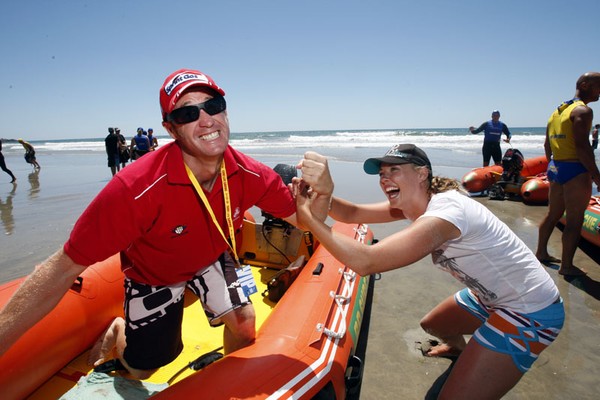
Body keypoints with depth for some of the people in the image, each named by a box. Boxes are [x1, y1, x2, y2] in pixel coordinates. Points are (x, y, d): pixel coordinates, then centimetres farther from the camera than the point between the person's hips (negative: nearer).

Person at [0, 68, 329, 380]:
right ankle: (119, 331, 47)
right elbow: (62, 269, -32)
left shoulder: (248, 174, -26)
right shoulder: (136, 188, -39)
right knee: (141, 371, 11)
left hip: (211, 260, 3)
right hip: (153, 275, -2)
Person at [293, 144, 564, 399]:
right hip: (493, 296, 9)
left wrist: (308, 217, -34)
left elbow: (364, 262, -40)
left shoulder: (444, 214, -33)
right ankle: (462, 351, 61)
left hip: (530, 313, -9)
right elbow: (353, 214, -11)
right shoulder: (414, 201, -5)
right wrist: (324, 192, -32)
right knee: (431, 325, 27)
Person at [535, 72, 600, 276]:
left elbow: (547, 145, 19)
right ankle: (566, 266, 5)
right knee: (574, 220, -2)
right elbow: (582, 146, -20)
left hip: (555, 167, 9)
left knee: (553, 214, 19)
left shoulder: (558, 111, 15)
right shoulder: (583, 111, -12)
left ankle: (541, 253, 29)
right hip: (574, 170, -9)